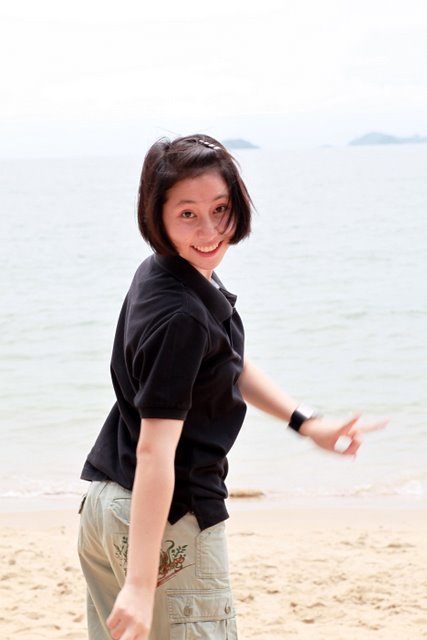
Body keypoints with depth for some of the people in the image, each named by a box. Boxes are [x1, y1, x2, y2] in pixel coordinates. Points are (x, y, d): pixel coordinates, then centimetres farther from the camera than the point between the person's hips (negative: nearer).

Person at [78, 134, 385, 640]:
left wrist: (306, 422, 12)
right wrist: (142, 583, -32)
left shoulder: (164, 274, 3)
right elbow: (155, 450, -30)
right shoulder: (181, 316, -26)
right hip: (169, 521, -9)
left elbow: (229, 366, 18)